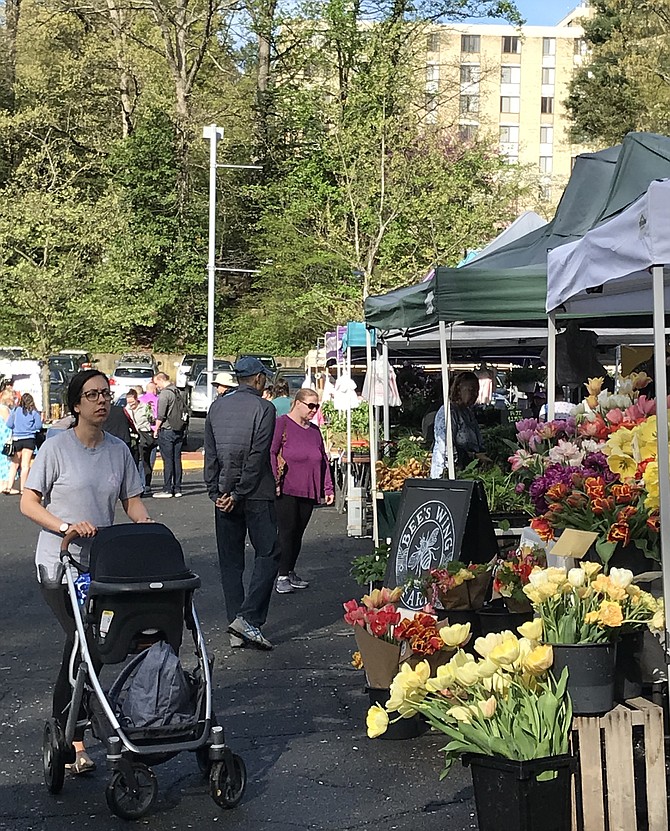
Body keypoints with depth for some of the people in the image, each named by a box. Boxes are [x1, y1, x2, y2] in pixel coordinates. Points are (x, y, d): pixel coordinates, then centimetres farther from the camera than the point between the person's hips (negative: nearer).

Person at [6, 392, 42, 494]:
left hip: (16, 439, 2)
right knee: (25, 465, 1)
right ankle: (22, 489, 0)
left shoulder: (15, 410, 2)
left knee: (14, 464, 10)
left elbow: (9, 424, -1)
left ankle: (9, 487, 8)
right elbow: (38, 426, -6)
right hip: (29, 440, -2)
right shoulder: (34, 412, -2)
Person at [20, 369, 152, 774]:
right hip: (60, 566, -5)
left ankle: (64, 729, 26)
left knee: (90, 647, 8)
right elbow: (29, 503, -6)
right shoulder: (57, 447, -7)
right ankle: (72, 739, -2)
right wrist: (66, 525, -21)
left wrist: (145, 522, -6)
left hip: (103, 565, 5)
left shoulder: (118, 449, 7)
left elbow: (132, 499, 15)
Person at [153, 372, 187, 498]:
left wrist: (156, 429, -4)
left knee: (168, 460, -4)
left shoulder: (164, 394, -14)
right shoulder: (177, 392, 11)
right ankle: (177, 489, 12)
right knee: (177, 459, 9)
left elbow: (161, 416, -15)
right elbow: (184, 411, 17)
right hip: (180, 431, 7)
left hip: (167, 431, -7)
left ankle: (167, 489, -2)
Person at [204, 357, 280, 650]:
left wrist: (215, 492, 5)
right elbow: (258, 456, -14)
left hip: (224, 495, 5)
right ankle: (248, 618, -12)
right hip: (256, 494, -5)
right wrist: (239, 494, -11)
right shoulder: (263, 408, -8)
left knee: (230, 561, 9)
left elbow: (210, 454, 5)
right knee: (267, 554, 1)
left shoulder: (216, 406, 8)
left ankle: (237, 630, 10)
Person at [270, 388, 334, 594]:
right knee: (286, 532, -6)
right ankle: (282, 576, 0)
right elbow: (271, 453, -9)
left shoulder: (314, 430, 16)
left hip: (309, 492, 6)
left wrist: (328, 488, 16)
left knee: (298, 533, 8)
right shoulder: (282, 423, -4)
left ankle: (291, 572, 19)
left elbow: (324, 460, 20)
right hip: (286, 491, -6)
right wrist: (275, 481, -16)